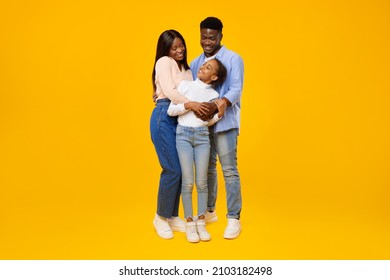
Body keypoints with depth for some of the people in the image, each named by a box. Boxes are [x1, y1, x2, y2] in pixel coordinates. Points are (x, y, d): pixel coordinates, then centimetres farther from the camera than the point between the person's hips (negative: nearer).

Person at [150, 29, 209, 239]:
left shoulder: (186, 69, 22)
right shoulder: (164, 62, 0)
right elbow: (169, 91, -13)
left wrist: (204, 107, -6)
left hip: (181, 119, 7)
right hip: (165, 118, -7)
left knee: (180, 169, 5)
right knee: (172, 169, -9)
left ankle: (173, 216, 17)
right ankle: (161, 217, 7)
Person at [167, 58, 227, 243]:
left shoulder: (213, 95, 10)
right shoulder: (185, 85, 5)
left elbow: (208, 122, 8)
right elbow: (171, 110, -1)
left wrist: (220, 113, -9)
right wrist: (189, 105, -13)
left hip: (202, 136, 2)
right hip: (183, 134, -2)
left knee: (201, 182, -1)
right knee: (188, 182, -5)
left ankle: (201, 222, 10)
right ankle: (189, 223, 6)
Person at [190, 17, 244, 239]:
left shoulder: (233, 59, -3)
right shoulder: (196, 62, 15)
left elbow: (236, 89, -13)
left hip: (224, 121, -5)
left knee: (229, 170, -5)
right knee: (206, 168, 12)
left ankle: (234, 219, 3)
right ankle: (209, 211, 27)